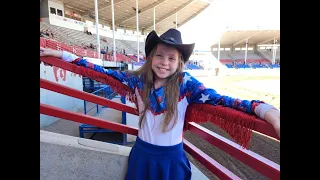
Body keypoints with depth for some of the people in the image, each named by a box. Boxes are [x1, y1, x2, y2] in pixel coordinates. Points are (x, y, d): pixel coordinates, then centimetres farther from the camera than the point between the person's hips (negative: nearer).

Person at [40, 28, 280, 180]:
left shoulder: (186, 84, -16)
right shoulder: (139, 79, -9)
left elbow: (218, 100, -26)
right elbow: (105, 73, -3)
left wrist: (268, 111, -40)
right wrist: (61, 54, -2)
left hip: (171, 158, -2)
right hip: (142, 154, 3)